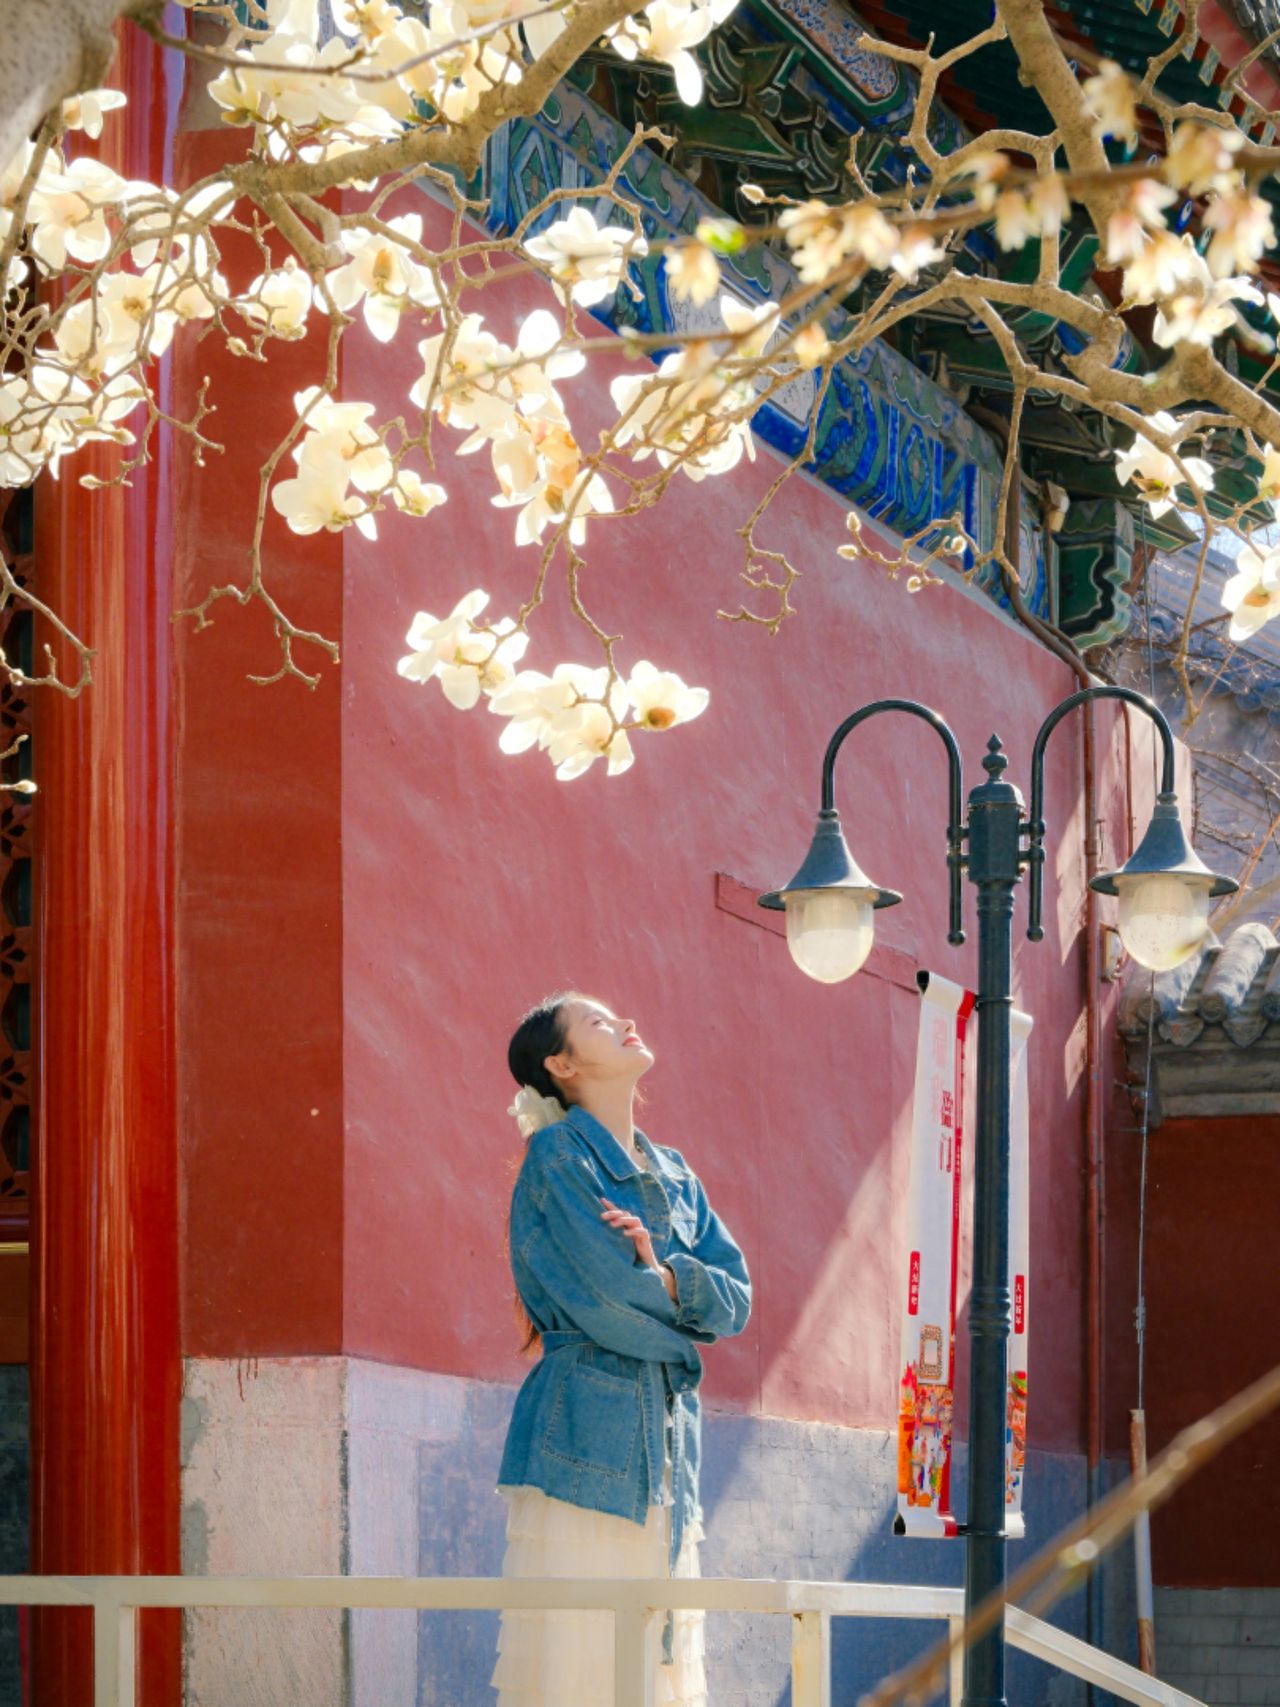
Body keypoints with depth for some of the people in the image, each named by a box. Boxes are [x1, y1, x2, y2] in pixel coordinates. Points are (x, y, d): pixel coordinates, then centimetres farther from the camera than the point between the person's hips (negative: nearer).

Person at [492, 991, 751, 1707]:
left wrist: (664, 1276, -11)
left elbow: (737, 1298, 8)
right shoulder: (556, 1155, -4)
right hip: (584, 1432, -7)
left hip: (669, 1435, 7)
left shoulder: (674, 1172, 18)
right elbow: (606, 1300, -13)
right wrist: (683, 1302, 5)